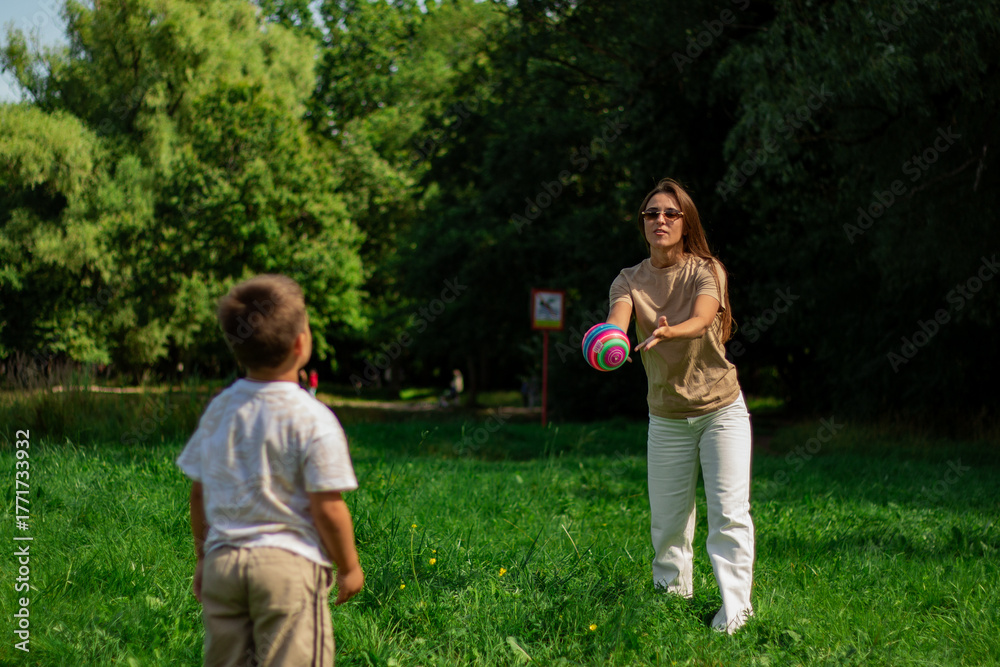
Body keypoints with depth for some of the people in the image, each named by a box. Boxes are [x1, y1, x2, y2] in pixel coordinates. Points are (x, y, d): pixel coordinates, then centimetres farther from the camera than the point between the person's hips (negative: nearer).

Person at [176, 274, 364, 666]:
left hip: (222, 561, 6)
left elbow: (198, 493, 12)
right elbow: (328, 509, -12)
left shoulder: (218, 411, 6)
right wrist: (349, 567, 2)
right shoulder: (313, 421, -12)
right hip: (290, 566, -6)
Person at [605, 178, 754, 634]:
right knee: (666, 520, 5)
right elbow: (617, 319, -23)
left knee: (729, 511, -10)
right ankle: (672, 596, 25)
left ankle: (733, 611, -6)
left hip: (722, 409, -2)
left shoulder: (707, 271, -8)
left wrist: (669, 332, -52)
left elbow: (703, 318, -29)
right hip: (667, 418, 2)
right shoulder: (629, 280, -2)